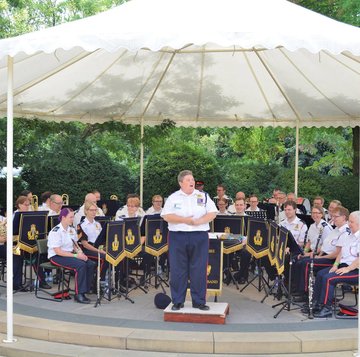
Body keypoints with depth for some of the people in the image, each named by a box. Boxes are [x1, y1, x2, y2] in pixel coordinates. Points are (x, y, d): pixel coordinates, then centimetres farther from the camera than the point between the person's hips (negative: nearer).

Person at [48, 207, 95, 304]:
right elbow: (58, 251, -21)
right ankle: (79, 294, -21)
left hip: (69, 254, 8)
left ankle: (84, 291, -8)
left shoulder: (71, 229, 10)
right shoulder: (55, 231, -15)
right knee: (81, 265, -30)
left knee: (91, 264, -14)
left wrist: (80, 253, -8)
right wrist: (75, 256, -24)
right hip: (56, 257, -8)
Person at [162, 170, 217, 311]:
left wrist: (198, 221, -15)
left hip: (199, 237, 1)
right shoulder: (173, 198, 4)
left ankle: (199, 301, 12)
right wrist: (184, 220, -16)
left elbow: (212, 213, 1)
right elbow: (167, 216, -5)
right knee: (177, 270, 2)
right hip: (178, 237, -1)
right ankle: (178, 301, 12)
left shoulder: (203, 196, 8)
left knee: (199, 270, 2)